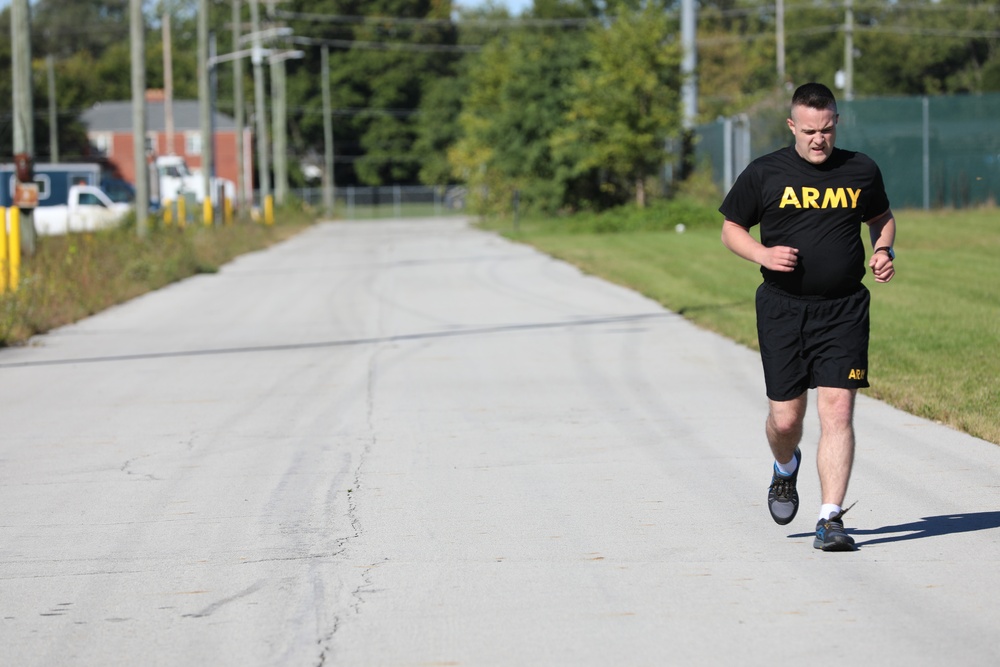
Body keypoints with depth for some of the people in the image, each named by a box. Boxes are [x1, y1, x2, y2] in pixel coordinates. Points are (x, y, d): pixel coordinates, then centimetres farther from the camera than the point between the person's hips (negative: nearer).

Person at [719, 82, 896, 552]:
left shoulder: (862, 171, 5)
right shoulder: (764, 174, 0)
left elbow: (882, 218, 22)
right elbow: (731, 229, 8)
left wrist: (883, 251, 2)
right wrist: (762, 254, -11)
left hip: (843, 310, 0)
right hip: (782, 310, 0)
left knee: (837, 410, -11)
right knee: (785, 418, 3)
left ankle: (830, 520, -8)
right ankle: (785, 469, 39)